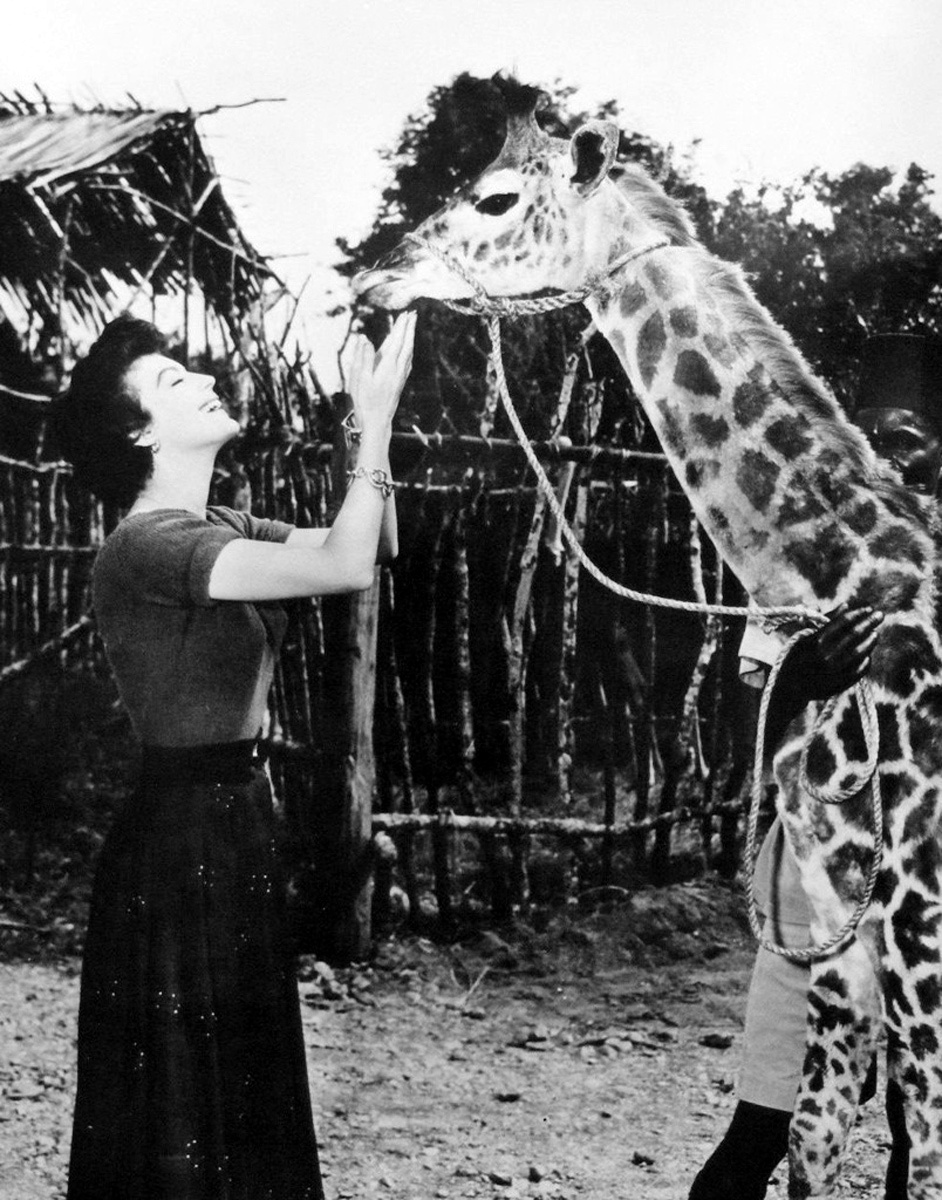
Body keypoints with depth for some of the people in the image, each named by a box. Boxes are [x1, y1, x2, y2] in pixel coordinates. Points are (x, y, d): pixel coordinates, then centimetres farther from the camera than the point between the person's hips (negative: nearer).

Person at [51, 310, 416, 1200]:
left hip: (232, 823, 10)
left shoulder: (216, 531, 9)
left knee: (240, 1084, 21)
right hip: (179, 835, -9)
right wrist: (373, 421, -19)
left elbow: (371, 547, 9)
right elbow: (345, 568, -28)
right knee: (180, 1095, 5)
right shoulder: (146, 547, -20)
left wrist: (374, 423, -1)